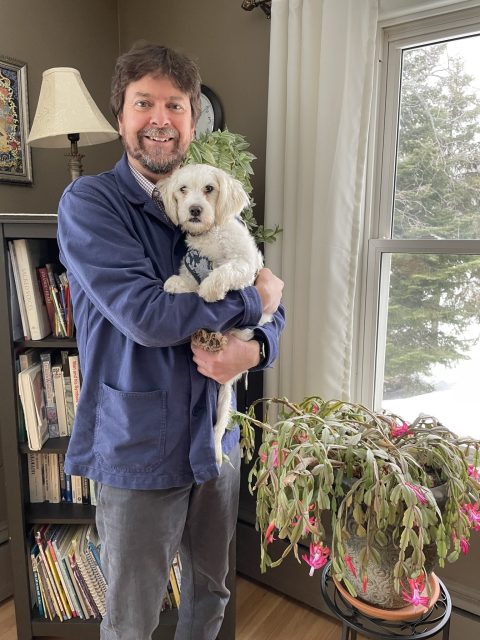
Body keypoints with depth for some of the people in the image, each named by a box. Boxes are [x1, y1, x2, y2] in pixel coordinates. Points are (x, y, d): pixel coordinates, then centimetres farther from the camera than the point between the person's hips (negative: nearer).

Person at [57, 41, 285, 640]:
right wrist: (253, 297, -15)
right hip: (139, 450, -4)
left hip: (215, 439, 5)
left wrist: (254, 349, -15)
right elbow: (146, 315, -24)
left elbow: (271, 307, 7)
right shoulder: (88, 202, -11)